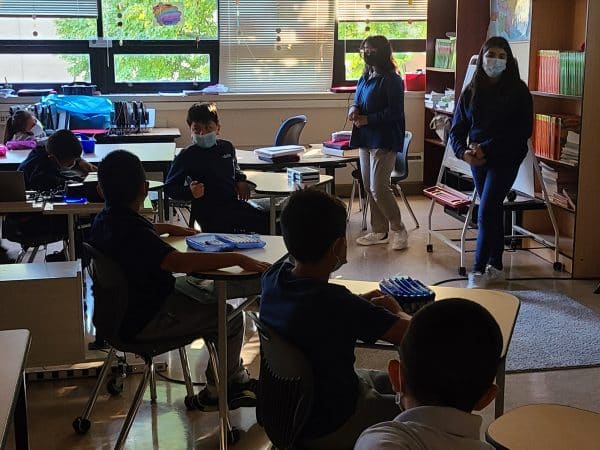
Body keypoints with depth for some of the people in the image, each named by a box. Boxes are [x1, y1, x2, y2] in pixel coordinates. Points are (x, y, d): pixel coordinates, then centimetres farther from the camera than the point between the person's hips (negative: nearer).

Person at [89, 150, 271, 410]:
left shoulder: (104, 220, 2)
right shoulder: (129, 230, -30)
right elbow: (179, 262, -42)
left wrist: (167, 228, 31)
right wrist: (237, 259, -40)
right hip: (144, 322, -11)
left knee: (214, 296, 19)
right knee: (229, 318, -6)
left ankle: (237, 378, 26)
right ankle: (215, 393, 15)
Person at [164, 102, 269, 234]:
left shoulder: (227, 147, 14)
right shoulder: (186, 156, -3)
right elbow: (169, 187, -1)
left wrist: (241, 181, 14)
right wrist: (190, 192, -20)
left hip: (234, 203, 6)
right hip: (208, 212, -6)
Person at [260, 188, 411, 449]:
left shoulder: (273, 277, -13)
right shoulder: (336, 304, -36)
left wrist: (358, 304, 1)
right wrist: (396, 312, -3)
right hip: (329, 427, -7)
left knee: (392, 383, 27)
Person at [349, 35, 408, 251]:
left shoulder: (391, 80, -12)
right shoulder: (365, 78, 15)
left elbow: (395, 112, -16)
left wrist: (368, 119, -19)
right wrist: (354, 109, -1)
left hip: (384, 141, -9)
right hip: (365, 140, 9)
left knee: (378, 188, -11)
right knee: (369, 188, 12)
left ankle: (398, 229, 6)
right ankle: (379, 231, 22)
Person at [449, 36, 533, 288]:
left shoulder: (518, 91, -6)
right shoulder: (471, 91, 5)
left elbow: (523, 132, -11)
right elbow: (457, 129, 5)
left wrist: (486, 149, -18)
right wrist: (463, 151, -16)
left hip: (506, 159, -4)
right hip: (477, 160, 4)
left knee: (486, 213, -12)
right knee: (493, 211, 13)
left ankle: (479, 270, -6)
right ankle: (496, 267, 23)